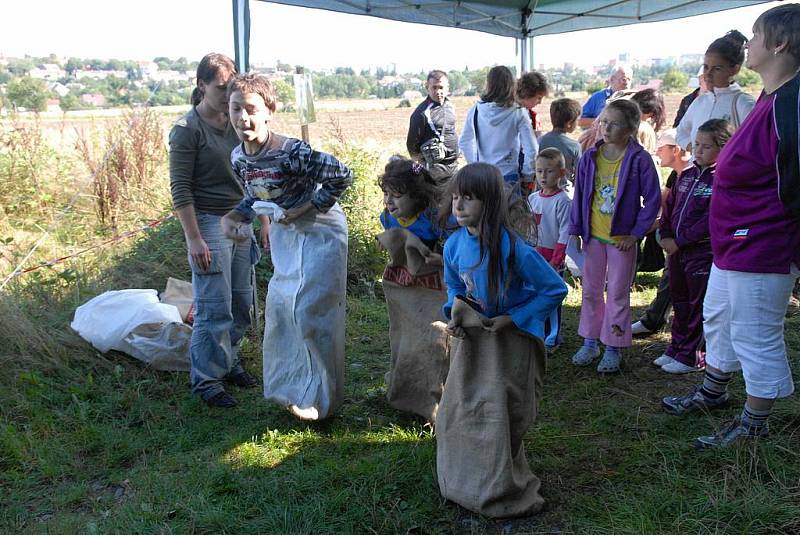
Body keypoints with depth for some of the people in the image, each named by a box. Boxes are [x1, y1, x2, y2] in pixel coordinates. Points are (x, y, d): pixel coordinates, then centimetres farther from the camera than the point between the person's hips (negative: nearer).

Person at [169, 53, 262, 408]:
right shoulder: (187, 129, -9)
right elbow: (180, 188, -12)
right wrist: (194, 239, -17)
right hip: (208, 223, -6)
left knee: (241, 302, 11)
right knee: (214, 308, -3)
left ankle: (228, 362, 28)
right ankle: (206, 379, 10)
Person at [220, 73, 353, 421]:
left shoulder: (292, 153, -29)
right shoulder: (238, 157, -5)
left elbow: (342, 176, -26)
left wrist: (303, 209, -23)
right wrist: (234, 216, -7)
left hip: (320, 233, -8)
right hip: (285, 234, 8)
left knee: (309, 311, -5)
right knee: (280, 307, 14)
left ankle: (318, 396, 14)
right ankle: (294, 385, 33)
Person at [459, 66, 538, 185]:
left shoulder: (476, 110, -4)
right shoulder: (518, 113, -9)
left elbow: (464, 143, 3)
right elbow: (531, 148, -11)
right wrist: (526, 174, 3)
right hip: (510, 174, -2)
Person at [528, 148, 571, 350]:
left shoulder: (562, 200, -12)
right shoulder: (533, 198, 8)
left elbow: (565, 233, -14)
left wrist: (556, 260, -16)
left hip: (553, 259, -6)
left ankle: (552, 338, 15)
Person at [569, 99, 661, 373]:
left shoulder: (639, 160, -11)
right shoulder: (590, 157, 0)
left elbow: (652, 199, -8)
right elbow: (579, 195, 6)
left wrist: (636, 233, -11)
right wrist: (575, 230, 5)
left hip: (622, 238, -4)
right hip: (593, 236, 4)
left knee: (618, 293, 6)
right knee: (591, 290, 13)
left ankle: (613, 349, 18)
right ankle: (590, 342, 27)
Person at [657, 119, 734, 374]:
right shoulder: (687, 175, 11)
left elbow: (711, 219, -19)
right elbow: (669, 206, 14)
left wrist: (679, 240, -18)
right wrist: (665, 235, 0)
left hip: (703, 251, -7)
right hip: (677, 249, 7)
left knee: (699, 304, 4)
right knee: (680, 301, 18)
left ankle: (692, 356, 14)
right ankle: (677, 348, 31)